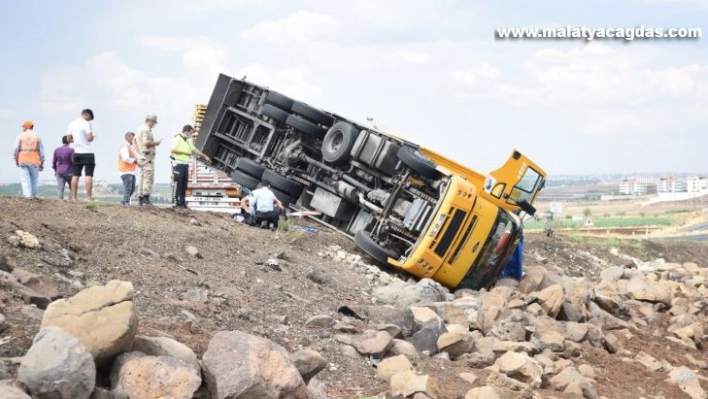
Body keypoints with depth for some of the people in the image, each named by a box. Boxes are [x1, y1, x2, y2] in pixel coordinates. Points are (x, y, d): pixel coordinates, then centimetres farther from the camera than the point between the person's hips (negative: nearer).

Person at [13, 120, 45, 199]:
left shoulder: (21, 136, 2)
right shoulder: (37, 136, 4)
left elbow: (16, 149, -1)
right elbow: (41, 150, 1)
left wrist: (16, 160, 12)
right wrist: (42, 163, 6)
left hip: (23, 161, -1)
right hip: (34, 161, 1)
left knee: (25, 180, -2)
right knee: (34, 180, 11)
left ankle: (28, 195, -16)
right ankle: (34, 195, 14)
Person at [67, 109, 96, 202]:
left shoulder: (71, 124, 10)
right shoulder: (86, 124, -11)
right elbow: (90, 138, -17)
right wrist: (93, 136, 3)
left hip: (77, 153, 6)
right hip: (87, 153, -6)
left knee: (75, 175, 7)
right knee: (88, 175, -5)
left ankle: (74, 197, 7)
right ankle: (88, 197, -8)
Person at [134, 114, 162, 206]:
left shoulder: (140, 129, 20)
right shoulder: (146, 129, -12)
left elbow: (134, 140, 28)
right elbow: (146, 142, -23)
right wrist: (156, 143, -9)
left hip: (142, 156, 10)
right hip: (147, 156, -10)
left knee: (143, 178, 12)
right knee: (148, 178, -12)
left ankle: (140, 199, 13)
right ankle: (146, 198, -17)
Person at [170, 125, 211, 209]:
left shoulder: (188, 141, 20)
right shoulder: (177, 139, -7)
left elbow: (195, 150, 27)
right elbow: (172, 150, -19)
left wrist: (205, 156, 26)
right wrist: (185, 152, -16)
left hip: (185, 164, 9)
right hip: (178, 163, -9)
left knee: (184, 185, 8)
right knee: (177, 185, -8)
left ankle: (182, 203, 12)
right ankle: (175, 203, -7)